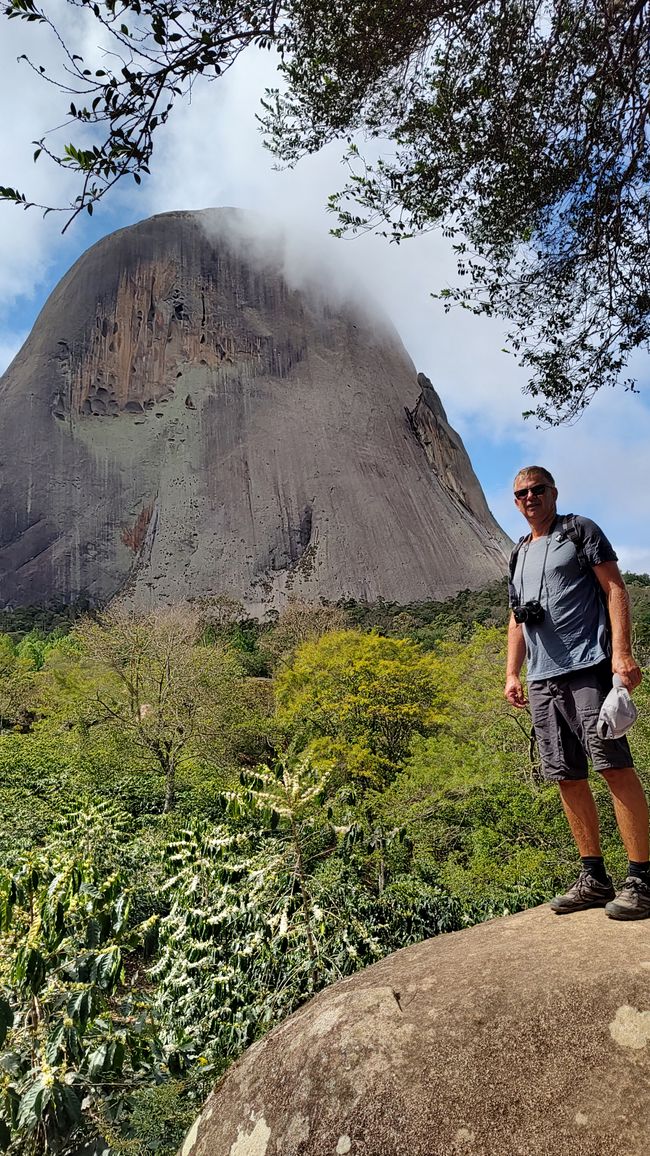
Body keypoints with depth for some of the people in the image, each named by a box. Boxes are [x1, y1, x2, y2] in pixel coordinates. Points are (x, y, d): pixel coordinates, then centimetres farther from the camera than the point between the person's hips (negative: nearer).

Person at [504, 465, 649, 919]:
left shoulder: (581, 530, 6)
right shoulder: (519, 555, 23)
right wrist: (512, 674, 13)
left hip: (588, 666, -6)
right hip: (542, 678, 6)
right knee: (568, 778, 7)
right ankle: (595, 878, 16)